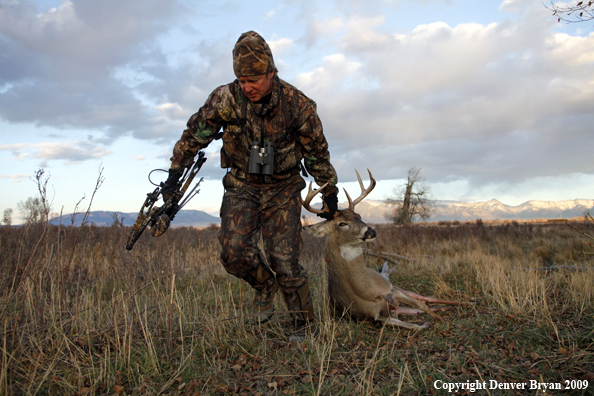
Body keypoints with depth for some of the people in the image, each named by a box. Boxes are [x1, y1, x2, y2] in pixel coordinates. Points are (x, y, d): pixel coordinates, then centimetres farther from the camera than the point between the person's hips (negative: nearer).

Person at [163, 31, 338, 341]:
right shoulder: (225, 99, -13)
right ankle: (264, 284, 18)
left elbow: (317, 151, -2)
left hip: (282, 189, -2)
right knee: (235, 252, -15)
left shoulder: (296, 103, -15)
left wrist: (329, 191, 4)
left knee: (283, 258, -6)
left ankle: (302, 322, 16)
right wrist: (175, 171, 4)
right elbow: (195, 133, 2)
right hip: (242, 187, 2)